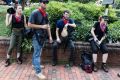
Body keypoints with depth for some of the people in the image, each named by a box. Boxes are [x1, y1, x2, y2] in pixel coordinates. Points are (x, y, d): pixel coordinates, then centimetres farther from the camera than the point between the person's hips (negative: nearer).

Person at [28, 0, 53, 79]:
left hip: (43, 36, 7)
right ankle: (38, 72, 3)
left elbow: (48, 25, 15)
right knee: (37, 53, -3)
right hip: (37, 36, -7)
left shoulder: (46, 14, 9)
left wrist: (50, 36, 12)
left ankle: (35, 64, 38)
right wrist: (41, 26, -18)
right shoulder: (35, 13, -14)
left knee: (37, 52, 20)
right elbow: (29, 25, -16)